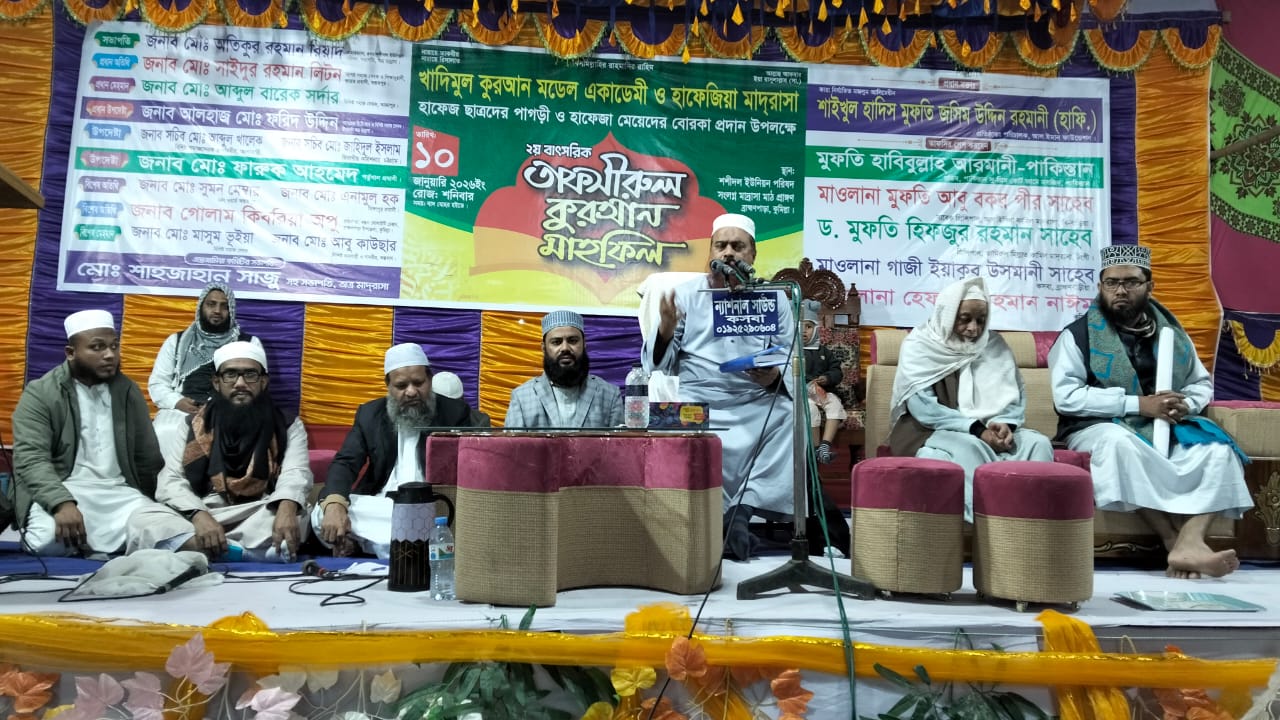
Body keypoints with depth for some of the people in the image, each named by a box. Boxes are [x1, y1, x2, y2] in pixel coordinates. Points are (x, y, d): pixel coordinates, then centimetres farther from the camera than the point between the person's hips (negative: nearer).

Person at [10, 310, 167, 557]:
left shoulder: (129, 392, 12)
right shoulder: (40, 394, -1)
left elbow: (147, 457, 16)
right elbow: (31, 459, -13)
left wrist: (158, 507, 9)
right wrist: (62, 503, -30)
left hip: (118, 492, 3)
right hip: (61, 491, -3)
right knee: (49, 539, -35)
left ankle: (83, 543, -2)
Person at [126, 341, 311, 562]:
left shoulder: (288, 426, 10)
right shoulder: (191, 426, 14)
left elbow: (296, 473, -8)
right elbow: (171, 481, 1)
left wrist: (286, 507, -33)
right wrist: (199, 516, -22)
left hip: (262, 519, -2)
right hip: (201, 518, 2)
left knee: (295, 517, -33)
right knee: (142, 520, -26)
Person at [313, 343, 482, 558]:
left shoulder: (455, 412, 2)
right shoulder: (370, 414, 9)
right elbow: (345, 463, 0)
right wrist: (334, 505, -23)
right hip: (379, 506, 3)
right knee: (322, 514, -22)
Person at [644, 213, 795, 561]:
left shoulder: (773, 299, 14)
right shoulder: (686, 294, 11)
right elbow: (657, 363, 5)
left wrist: (775, 378, -16)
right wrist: (665, 331, -16)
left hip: (757, 405, 1)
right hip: (697, 403, -1)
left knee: (789, 416, -28)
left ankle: (742, 512, -20)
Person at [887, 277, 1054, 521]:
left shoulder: (994, 344, 9)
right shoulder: (919, 346, -5)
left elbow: (1013, 394, 6)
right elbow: (923, 407, -15)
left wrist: (1004, 424, -18)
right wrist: (977, 430, -23)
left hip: (987, 431, 5)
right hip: (930, 433, -5)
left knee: (1037, 443, -21)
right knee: (969, 447, -36)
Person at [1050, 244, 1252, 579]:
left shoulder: (1171, 332, 13)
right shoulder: (1077, 335, -3)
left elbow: (1202, 383, 21)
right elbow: (1066, 397, -14)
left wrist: (1187, 404, -5)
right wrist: (1138, 404, -18)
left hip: (1165, 429, 5)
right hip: (1100, 429, -5)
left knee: (1218, 447, -22)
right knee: (1119, 443, -38)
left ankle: (1189, 543, -37)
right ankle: (1174, 539, -30)